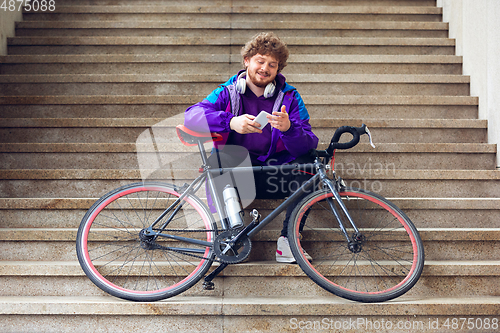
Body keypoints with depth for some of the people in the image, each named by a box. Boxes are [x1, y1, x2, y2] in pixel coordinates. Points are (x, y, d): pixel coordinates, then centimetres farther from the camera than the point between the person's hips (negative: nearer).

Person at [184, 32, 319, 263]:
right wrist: (231, 122, -32)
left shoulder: (289, 97, 4)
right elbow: (191, 116, -15)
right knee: (217, 160, -30)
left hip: (275, 178, 1)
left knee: (308, 162, -25)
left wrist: (289, 129, -32)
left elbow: (308, 145, -9)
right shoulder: (228, 93, 3)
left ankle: (287, 240, -18)